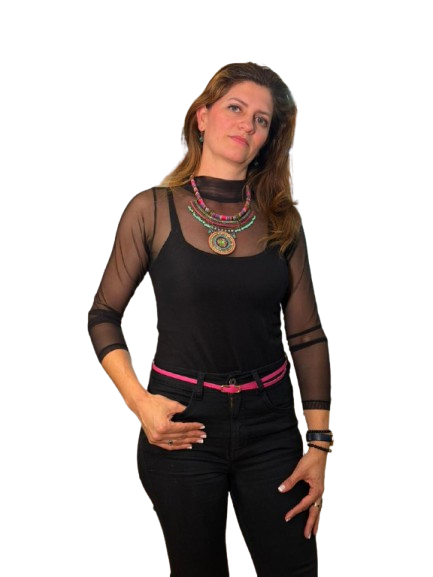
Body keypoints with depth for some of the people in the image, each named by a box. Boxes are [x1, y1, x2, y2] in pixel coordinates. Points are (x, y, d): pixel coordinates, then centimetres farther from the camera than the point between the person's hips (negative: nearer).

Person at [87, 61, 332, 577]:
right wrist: (139, 402, -10)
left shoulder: (281, 219, 3)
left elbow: (306, 335, 3)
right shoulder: (153, 209, -4)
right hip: (181, 424, -2)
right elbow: (103, 315, 2)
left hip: (269, 424, 2)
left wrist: (319, 443, 0)